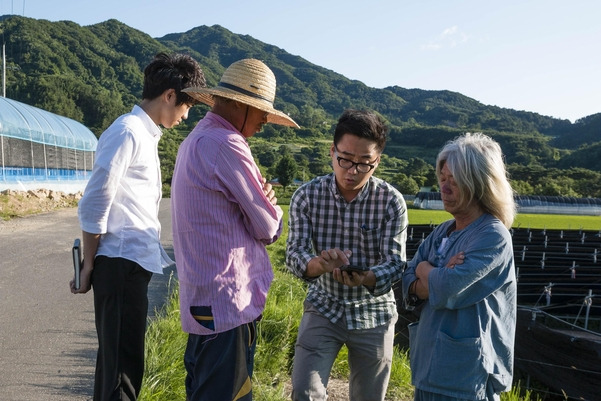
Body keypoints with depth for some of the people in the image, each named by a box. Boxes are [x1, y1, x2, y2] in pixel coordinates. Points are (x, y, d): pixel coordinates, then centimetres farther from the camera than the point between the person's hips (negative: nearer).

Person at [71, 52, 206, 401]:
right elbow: (94, 205, -15)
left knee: (118, 359, 17)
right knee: (123, 364, -7)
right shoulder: (127, 132, -12)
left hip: (134, 264, 9)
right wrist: (89, 266, -8)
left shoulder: (145, 134, 18)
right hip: (121, 263, -9)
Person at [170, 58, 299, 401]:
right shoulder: (227, 145, -17)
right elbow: (268, 228, -14)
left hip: (201, 299, 10)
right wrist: (272, 209, 7)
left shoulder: (195, 139, 14)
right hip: (229, 301, -10)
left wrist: (261, 200, 0)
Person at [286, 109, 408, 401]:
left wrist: (366, 278, -39)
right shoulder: (307, 196, -11)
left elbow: (395, 263, -16)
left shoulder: (391, 202, -13)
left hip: (373, 313, 0)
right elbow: (294, 255, -15)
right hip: (324, 307, 0)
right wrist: (320, 264, -39)